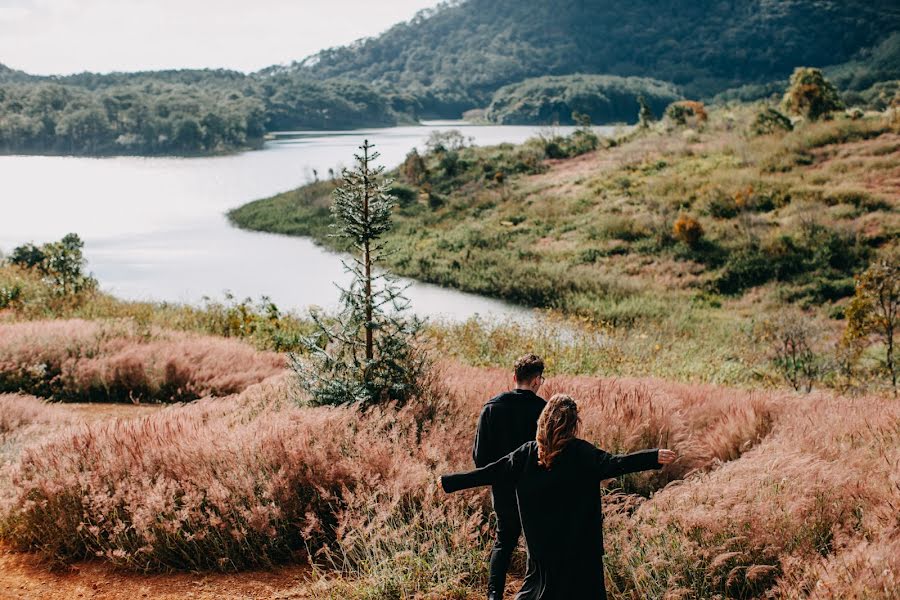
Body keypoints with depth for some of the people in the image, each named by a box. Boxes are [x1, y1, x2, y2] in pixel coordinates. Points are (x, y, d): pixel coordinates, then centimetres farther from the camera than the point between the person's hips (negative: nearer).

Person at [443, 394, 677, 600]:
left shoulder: (528, 453, 0)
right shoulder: (580, 452, -10)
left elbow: (492, 472, 1)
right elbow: (613, 464, -23)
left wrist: (449, 482, 8)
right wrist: (654, 458, -28)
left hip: (541, 540, 4)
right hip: (578, 544, -4)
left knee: (546, 580, 20)